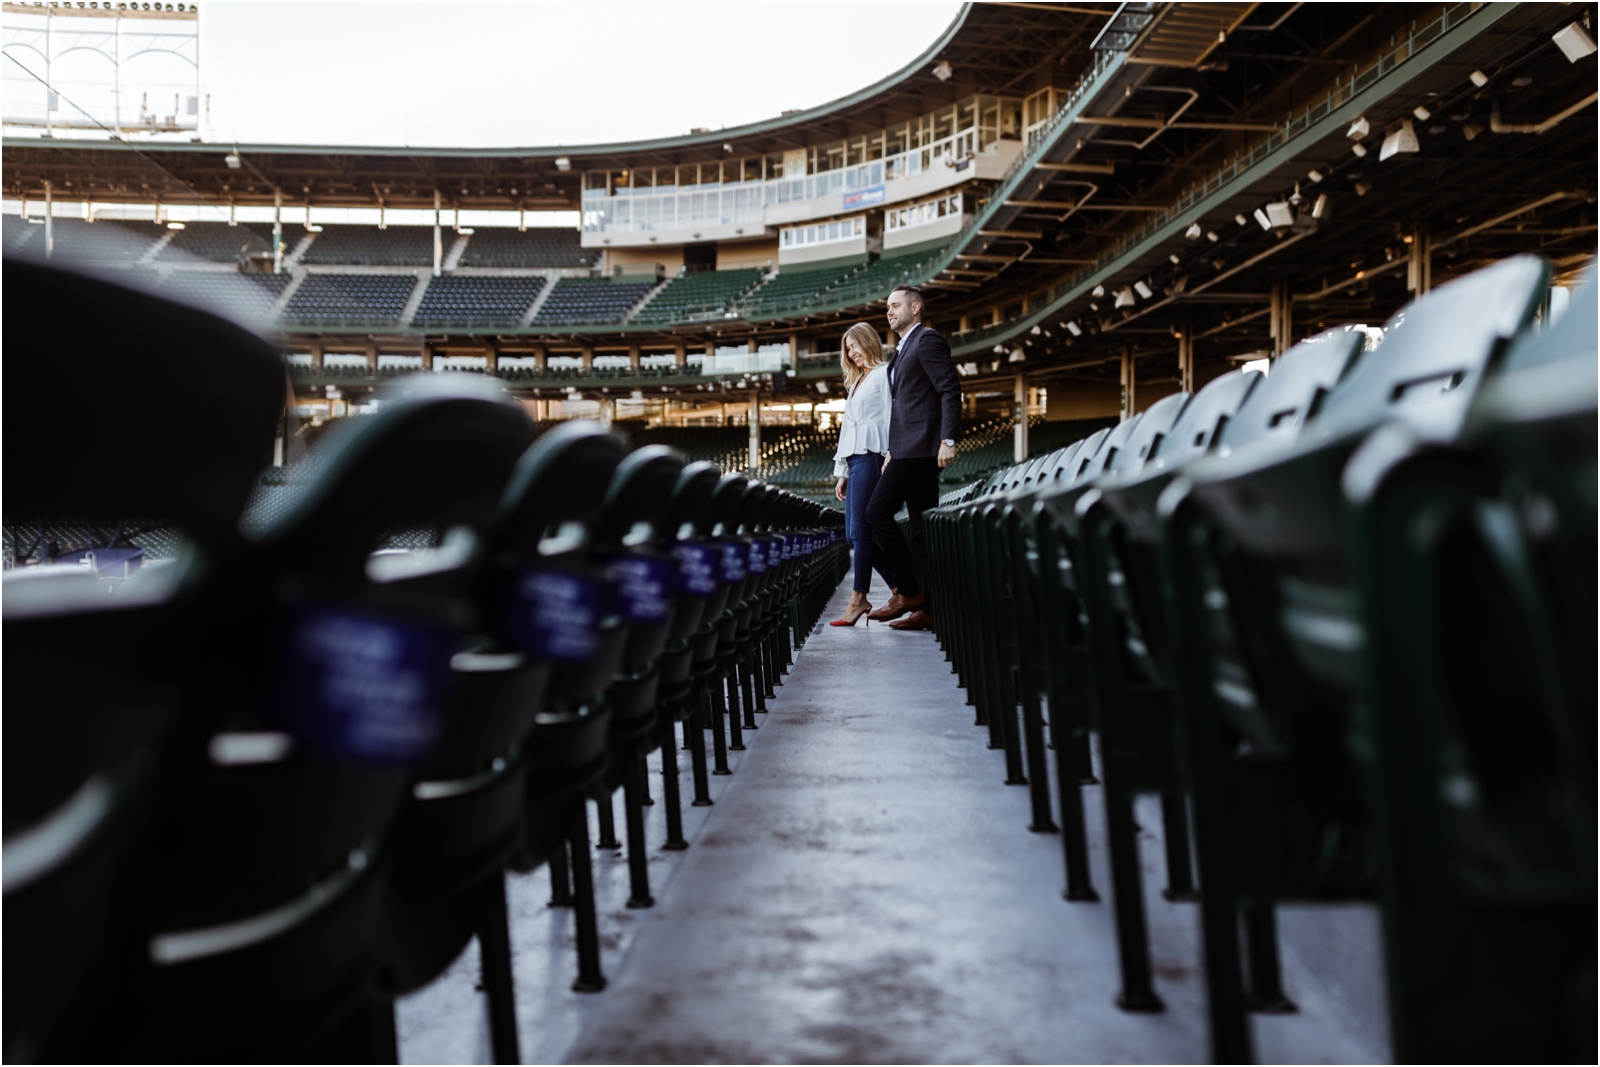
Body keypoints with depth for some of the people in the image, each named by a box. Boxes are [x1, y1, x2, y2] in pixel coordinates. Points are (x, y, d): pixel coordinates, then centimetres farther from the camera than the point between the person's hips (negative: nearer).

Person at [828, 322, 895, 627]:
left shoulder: (884, 374, 2)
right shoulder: (855, 382, 27)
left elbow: (891, 416, -8)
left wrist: (891, 457, -18)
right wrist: (842, 472, 19)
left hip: (871, 455, -9)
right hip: (854, 458, 9)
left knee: (860, 529, -11)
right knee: (854, 532, 3)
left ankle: (859, 598, -8)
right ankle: (900, 589, 8)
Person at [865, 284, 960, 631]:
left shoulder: (927, 339, -4)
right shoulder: (903, 349, 25)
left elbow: (951, 390, -13)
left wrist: (949, 440, -21)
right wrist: (891, 451, 19)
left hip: (920, 447, -10)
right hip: (910, 449, 10)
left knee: (878, 512, -13)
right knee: (922, 527, 6)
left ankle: (907, 591, -8)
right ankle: (928, 607, 6)